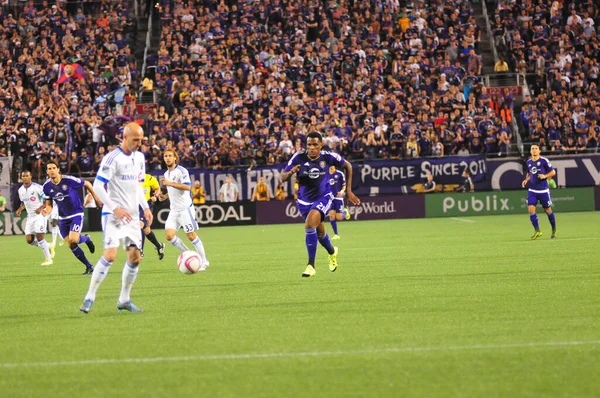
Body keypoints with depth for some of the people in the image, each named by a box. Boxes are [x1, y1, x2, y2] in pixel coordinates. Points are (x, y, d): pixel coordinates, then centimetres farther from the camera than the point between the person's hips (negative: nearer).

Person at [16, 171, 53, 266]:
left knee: (39, 237, -14)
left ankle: (48, 259, -2)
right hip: (30, 216, 6)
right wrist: (20, 209, 3)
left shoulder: (37, 188, -14)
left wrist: (41, 208, -25)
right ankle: (48, 246, 22)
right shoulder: (21, 190, 7)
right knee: (29, 240, -1)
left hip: (39, 215, -6)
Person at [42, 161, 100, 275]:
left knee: (73, 240, -23)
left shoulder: (69, 180, -20)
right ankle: (89, 267, 16)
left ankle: (86, 239, 13)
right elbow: (49, 204, 4)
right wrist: (47, 211, -19)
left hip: (76, 214, -5)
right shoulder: (47, 186, -5)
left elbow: (86, 184, -5)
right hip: (63, 217, 5)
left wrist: (95, 196, 4)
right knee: (70, 245, -1)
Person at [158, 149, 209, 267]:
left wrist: (169, 183, -27)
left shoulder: (181, 171, -11)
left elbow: (187, 186, -25)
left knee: (191, 236, -5)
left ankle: (204, 262, 7)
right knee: (169, 235, -6)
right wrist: (165, 196, 9)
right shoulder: (166, 173, 16)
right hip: (174, 211, 8)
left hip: (185, 208, -8)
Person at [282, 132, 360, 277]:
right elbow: (283, 177, -16)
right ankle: (332, 252, 53)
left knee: (310, 224, -28)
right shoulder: (299, 157, -18)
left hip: (323, 197, -3)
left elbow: (347, 166, 0)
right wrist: (290, 172, -40)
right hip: (305, 200, 3)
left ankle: (311, 265, -21)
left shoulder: (328, 157, -18)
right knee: (320, 232, 18)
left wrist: (348, 190, 0)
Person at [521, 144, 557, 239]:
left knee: (548, 210, 5)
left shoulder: (544, 161, -7)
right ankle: (537, 231, -7)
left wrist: (545, 176, -20)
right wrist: (526, 180, 4)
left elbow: (553, 172, -3)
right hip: (532, 190, 4)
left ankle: (554, 230, 25)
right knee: (531, 209, -13)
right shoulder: (528, 162, 7)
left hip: (543, 190, -4)